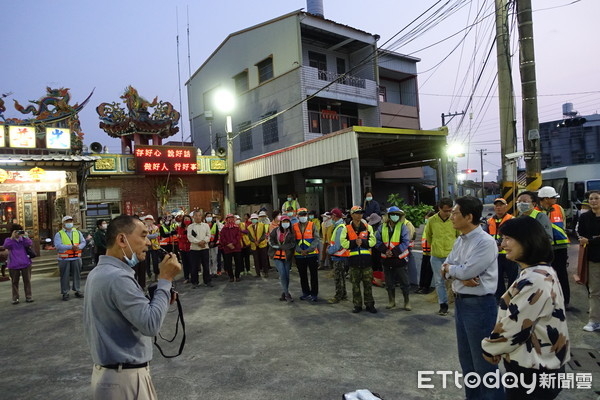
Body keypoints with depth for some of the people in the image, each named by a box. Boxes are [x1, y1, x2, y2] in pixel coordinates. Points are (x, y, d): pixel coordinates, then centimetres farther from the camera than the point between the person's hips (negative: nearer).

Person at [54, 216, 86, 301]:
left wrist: (79, 247, -14)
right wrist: (71, 247, -23)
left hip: (76, 258, 3)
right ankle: (65, 293, 11)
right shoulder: (59, 234, -1)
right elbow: (58, 246, -14)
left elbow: (83, 242, 8)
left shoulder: (77, 232, 12)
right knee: (65, 276, 2)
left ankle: (77, 290, 22)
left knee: (77, 275, 10)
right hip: (64, 259, -3)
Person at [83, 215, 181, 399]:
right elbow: (151, 325, -27)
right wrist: (165, 280, -21)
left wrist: (159, 299, 3)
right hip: (125, 378, -10)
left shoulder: (97, 273, 7)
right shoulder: (117, 277, -25)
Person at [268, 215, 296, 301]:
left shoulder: (291, 233, -1)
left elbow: (293, 244, -9)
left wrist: (280, 246, -15)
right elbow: (271, 241, 3)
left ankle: (283, 295, 19)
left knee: (286, 275, 4)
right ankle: (287, 294, -5)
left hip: (287, 257, 1)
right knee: (282, 274, -12)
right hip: (277, 256, -1)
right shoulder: (275, 231, 0)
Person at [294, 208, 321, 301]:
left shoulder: (312, 225, -1)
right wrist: (300, 251, -15)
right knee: (303, 275, 13)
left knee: (314, 275, 3)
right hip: (299, 255, 2)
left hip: (312, 254, -2)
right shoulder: (294, 227, 4)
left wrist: (308, 250, -17)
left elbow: (317, 239, -8)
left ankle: (314, 294, 14)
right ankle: (306, 292, 28)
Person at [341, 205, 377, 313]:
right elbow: (344, 243, -6)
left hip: (366, 259, 0)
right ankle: (357, 305, 19)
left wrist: (362, 242, -16)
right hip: (353, 260, 0)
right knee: (355, 284, 8)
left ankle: (369, 304, 18)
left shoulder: (368, 227, 6)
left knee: (368, 283, 6)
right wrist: (354, 242, -18)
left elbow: (373, 241, -2)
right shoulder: (347, 228, 3)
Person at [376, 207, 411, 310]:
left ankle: (407, 301, 19)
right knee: (389, 282, 13)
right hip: (386, 259, 3)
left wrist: (393, 252, -19)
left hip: (400, 258, -3)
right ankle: (391, 301, 28)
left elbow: (405, 242, -11)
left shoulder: (403, 227, -5)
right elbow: (377, 241, 3)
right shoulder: (382, 227, 4)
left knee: (404, 282, 4)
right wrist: (385, 250, -14)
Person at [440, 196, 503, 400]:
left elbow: (467, 271, -24)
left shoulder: (486, 242, -18)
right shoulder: (459, 241, 9)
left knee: (483, 360, 5)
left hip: (479, 304, -9)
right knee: (466, 357, 22)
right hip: (460, 302, 9)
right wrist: (459, 275, -15)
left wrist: (449, 269, -5)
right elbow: (446, 269, 6)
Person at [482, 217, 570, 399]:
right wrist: (497, 347, 8)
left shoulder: (534, 280, -27)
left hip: (532, 371, -9)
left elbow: (514, 326, -24)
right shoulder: (543, 272, 6)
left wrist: (489, 348, -7)